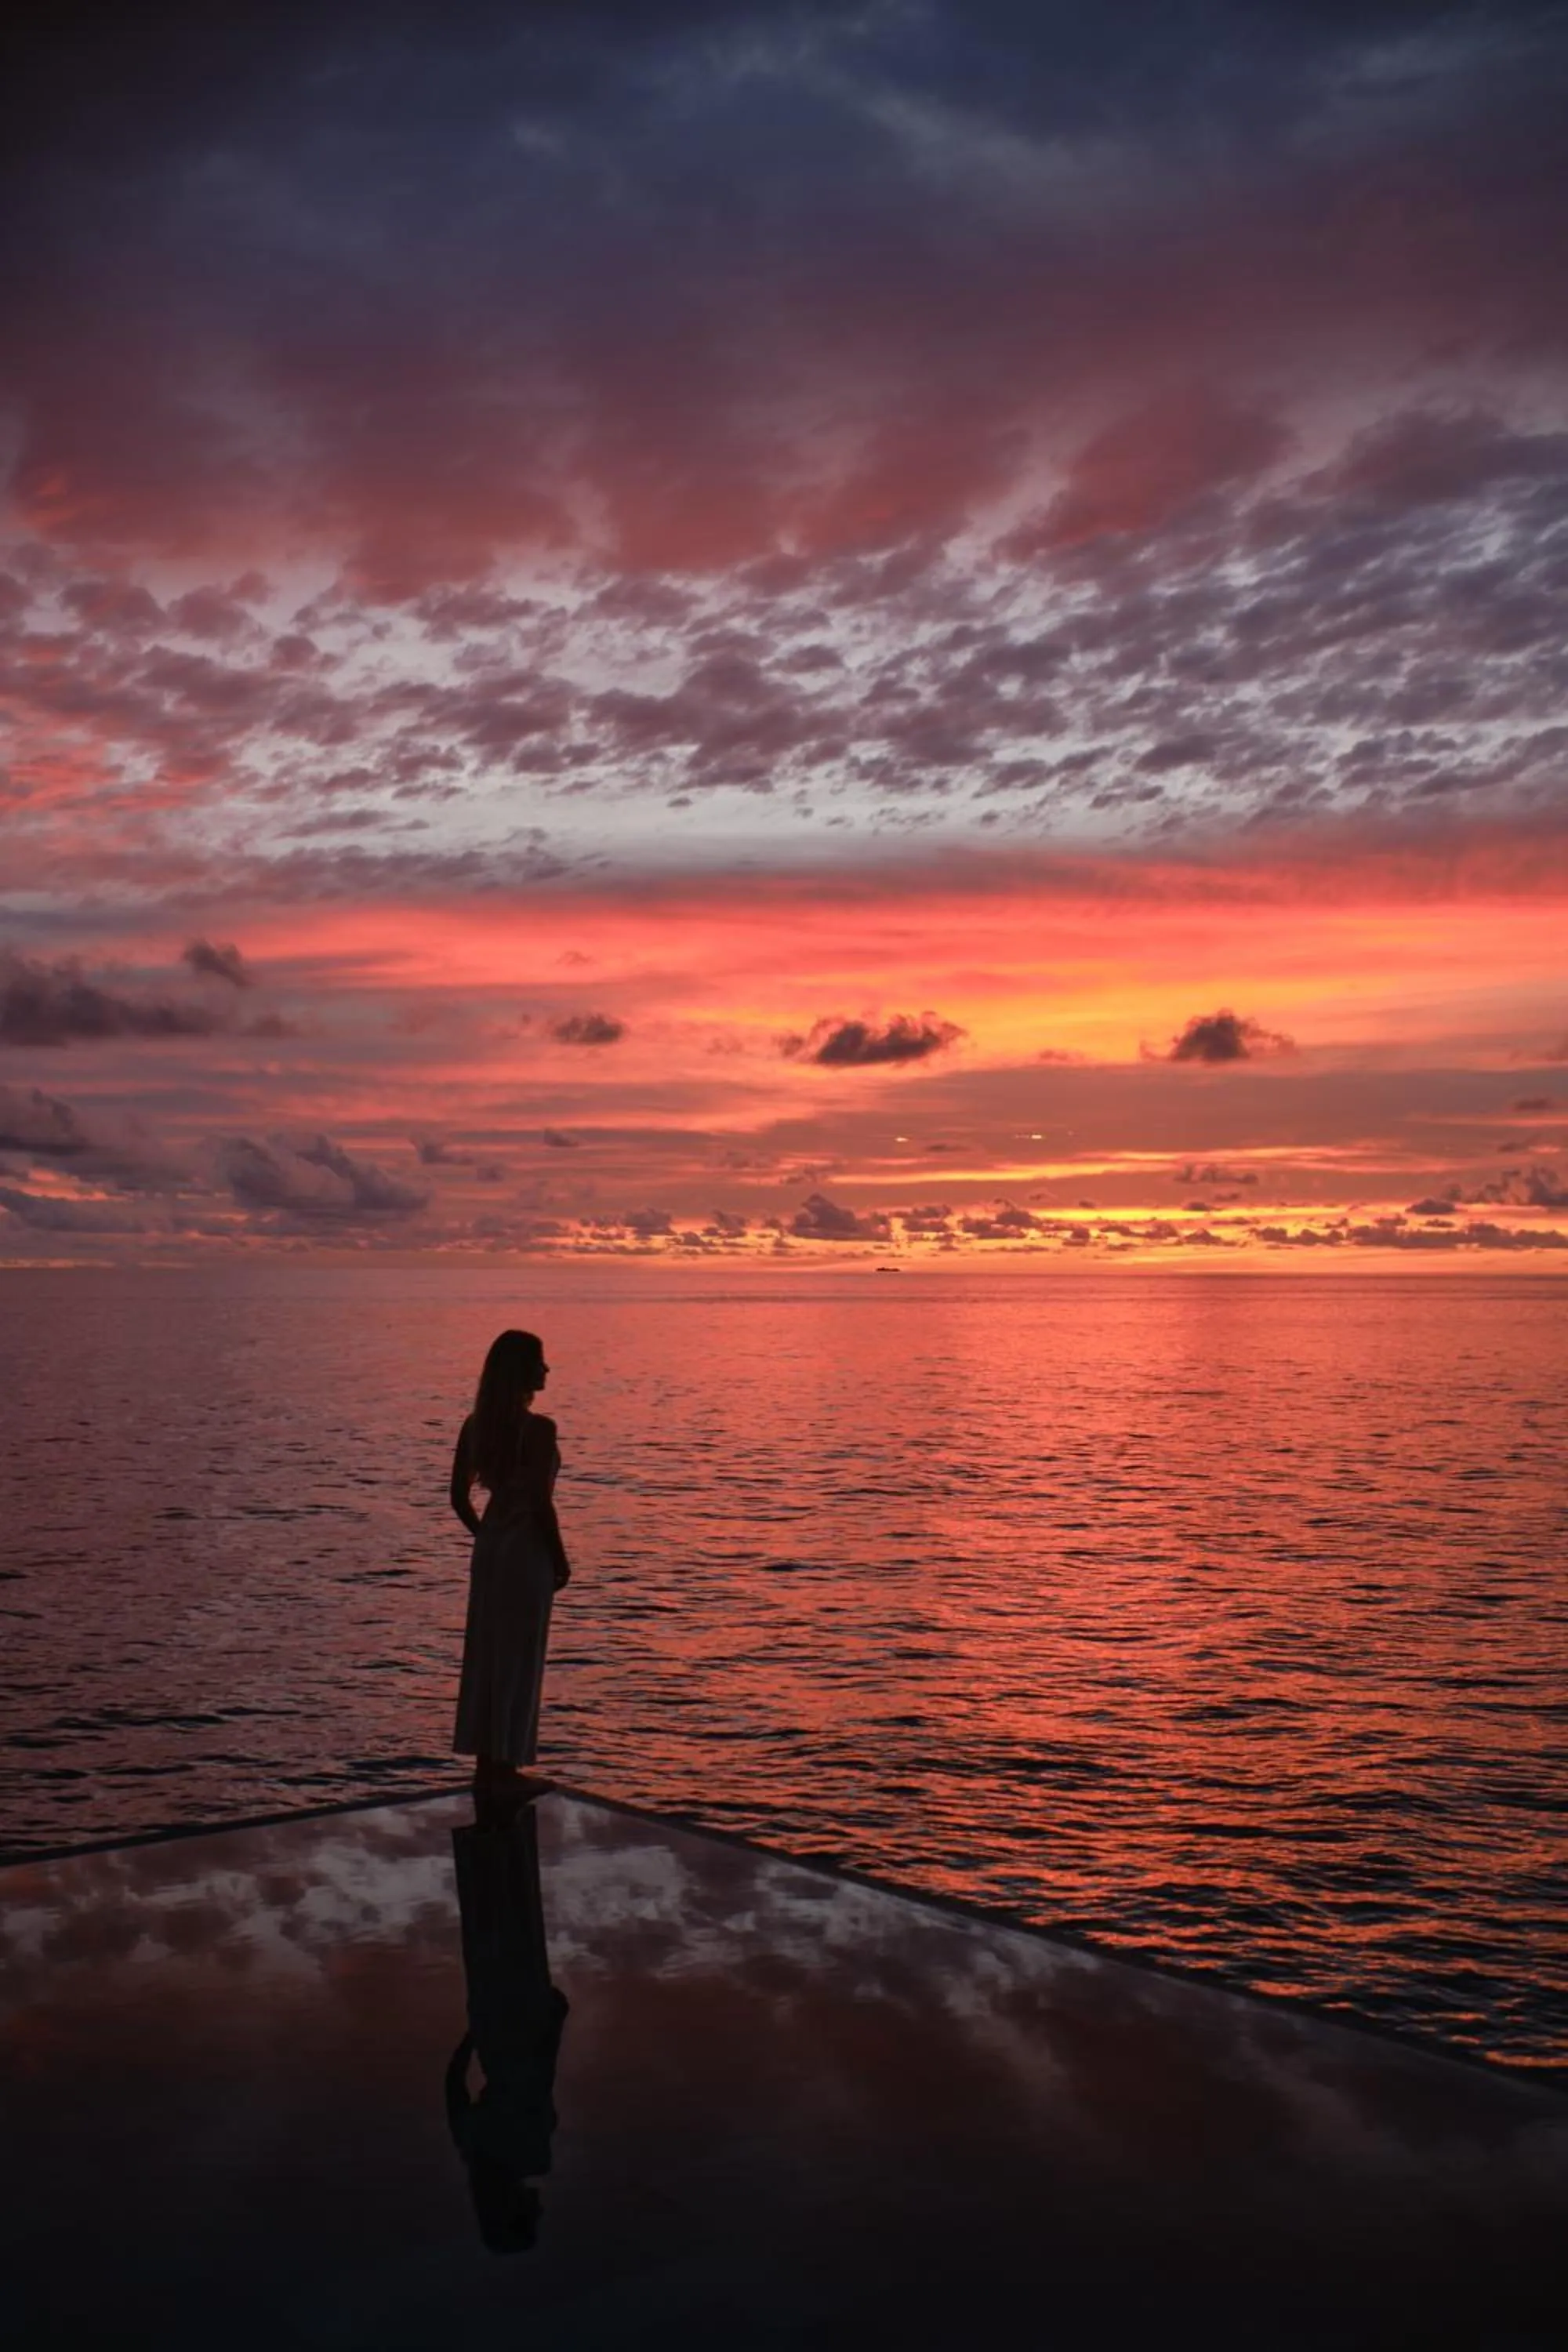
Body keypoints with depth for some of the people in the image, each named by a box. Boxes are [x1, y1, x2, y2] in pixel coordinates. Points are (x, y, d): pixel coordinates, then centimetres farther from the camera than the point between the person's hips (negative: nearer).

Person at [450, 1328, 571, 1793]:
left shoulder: (476, 1425, 4)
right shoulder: (538, 1429, -17)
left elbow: (460, 1497, 8)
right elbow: (541, 1503, -18)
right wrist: (560, 1561, -6)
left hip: (489, 1549, 7)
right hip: (527, 1551, -7)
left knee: (484, 1654, 13)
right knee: (518, 1659, 3)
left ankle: (486, 1765, 22)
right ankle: (504, 1765, 9)